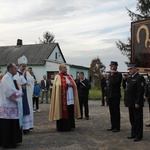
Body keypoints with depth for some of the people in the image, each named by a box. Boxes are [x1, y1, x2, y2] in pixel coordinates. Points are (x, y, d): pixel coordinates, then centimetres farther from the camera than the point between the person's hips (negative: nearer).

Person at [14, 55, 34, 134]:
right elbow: (17, 81, -19)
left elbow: (32, 80, 0)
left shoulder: (27, 73, 13)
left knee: (27, 110, 6)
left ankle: (26, 127, 12)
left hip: (27, 95, 5)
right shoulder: (16, 74, -2)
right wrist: (23, 75, -11)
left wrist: (26, 75, -7)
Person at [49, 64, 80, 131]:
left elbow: (74, 84, 15)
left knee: (70, 112, 7)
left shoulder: (68, 76, 19)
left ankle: (69, 126, 17)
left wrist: (72, 85, -6)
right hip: (63, 98, -6)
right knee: (63, 112, -5)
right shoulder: (58, 77, -2)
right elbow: (58, 85, -17)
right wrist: (67, 84, -15)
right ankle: (62, 127, 3)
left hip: (70, 98, 6)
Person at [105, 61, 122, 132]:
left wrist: (112, 74, -15)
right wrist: (106, 95, 16)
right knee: (111, 112, 12)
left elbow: (114, 83, -23)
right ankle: (113, 126, 19)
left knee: (116, 111, -2)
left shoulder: (119, 75, -7)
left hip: (116, 96, -8)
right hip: (110, 96, 8)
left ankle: (117, 127, 4)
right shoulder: (109, 75, 16)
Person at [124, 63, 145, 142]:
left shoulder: (139, 78, -12)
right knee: (132, 120, 16)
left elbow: (141, 91, -18)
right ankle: (133, 134, 27)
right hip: (130, 103, 8)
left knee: (138, 120, 1)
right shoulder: (129, 78, 14)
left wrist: (137, 103, -20)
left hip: (136, 103, -8)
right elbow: (126, 88, 22)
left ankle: (139, 136, 10)